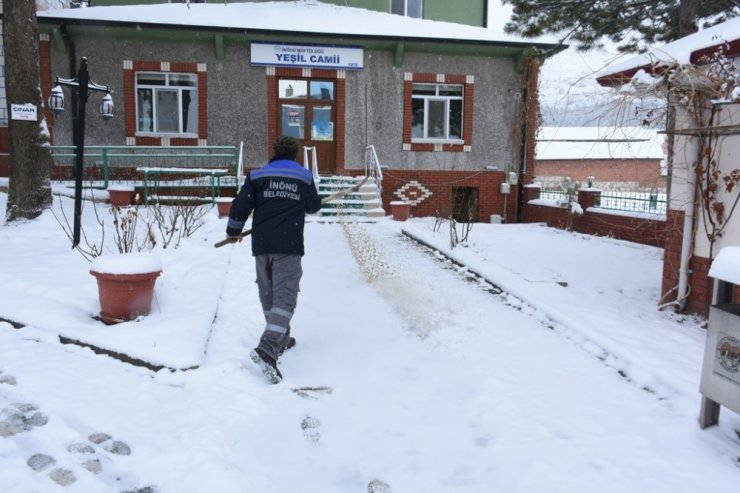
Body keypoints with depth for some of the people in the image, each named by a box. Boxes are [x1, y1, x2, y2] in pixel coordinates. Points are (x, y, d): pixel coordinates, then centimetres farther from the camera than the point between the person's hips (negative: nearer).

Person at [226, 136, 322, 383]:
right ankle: (267, 349, -23)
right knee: (284, 298, -7)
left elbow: (240, 206, -1)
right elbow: (314, 206, 22)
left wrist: (233, 232, 16)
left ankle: (280, 338, 32)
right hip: (289, 247, -2)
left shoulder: (257, 175, 5)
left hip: (261, 245, 3)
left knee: (269, 295, 18)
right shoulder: (305, 176, 7)